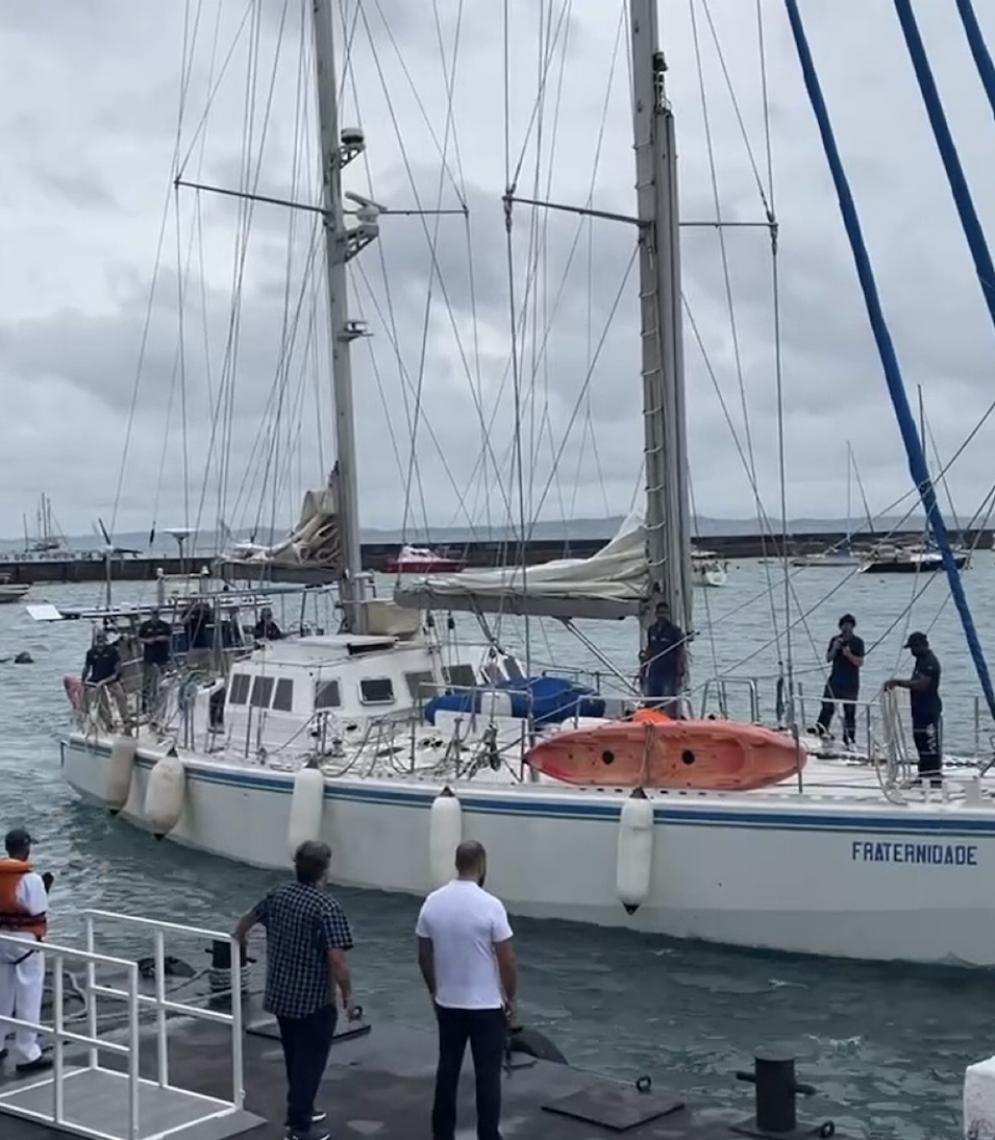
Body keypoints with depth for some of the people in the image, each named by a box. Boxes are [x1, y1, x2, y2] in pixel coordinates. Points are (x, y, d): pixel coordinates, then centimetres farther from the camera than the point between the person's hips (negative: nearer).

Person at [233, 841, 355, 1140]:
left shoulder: (278, 895, 2)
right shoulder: (328, 908, -21)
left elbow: (248, 919, 21)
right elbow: (336, 959, -25)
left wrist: (238, 938, 43)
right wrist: (347, 996, -12)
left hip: (280, 994, 7)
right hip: (314, 1000, -7)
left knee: (294, 1057, 22)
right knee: (310, 1060, 4)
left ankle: (300, 1110, 35)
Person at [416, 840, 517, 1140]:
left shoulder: (433, 902, -3)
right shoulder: (490, 905, -18)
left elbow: (424, 956, 5)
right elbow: (506, 960, -14)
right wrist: (511, 999, 0)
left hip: (447, 1004, 5)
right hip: (487, 1007, -5)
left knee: (447, 1071, 15)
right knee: (488, 1075, 5)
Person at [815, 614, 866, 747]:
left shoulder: (858, 642, -1)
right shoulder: (835, 640, 8)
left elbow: (860, 662, -7)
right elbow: (828, 658, 5)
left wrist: (849, 654, -22)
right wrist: (834, 649, -12)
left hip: (851, 683, -2)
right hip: (835, 680, 3)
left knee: (850, 711, 2)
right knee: (827, 706, -9)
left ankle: (849, 739, 6)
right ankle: (821, 729, -9)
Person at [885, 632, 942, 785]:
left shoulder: (930, 662, -16)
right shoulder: (921, 660, 16)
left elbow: (921, 684, -25)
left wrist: (898, 682, -22)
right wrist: (897, 683, 9)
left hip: (930, 710, -10)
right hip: (920, 709, 10)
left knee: (932, 744, -9)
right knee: (921, 743, 12)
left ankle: (936, 777, -8)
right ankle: (923, 775, 17)